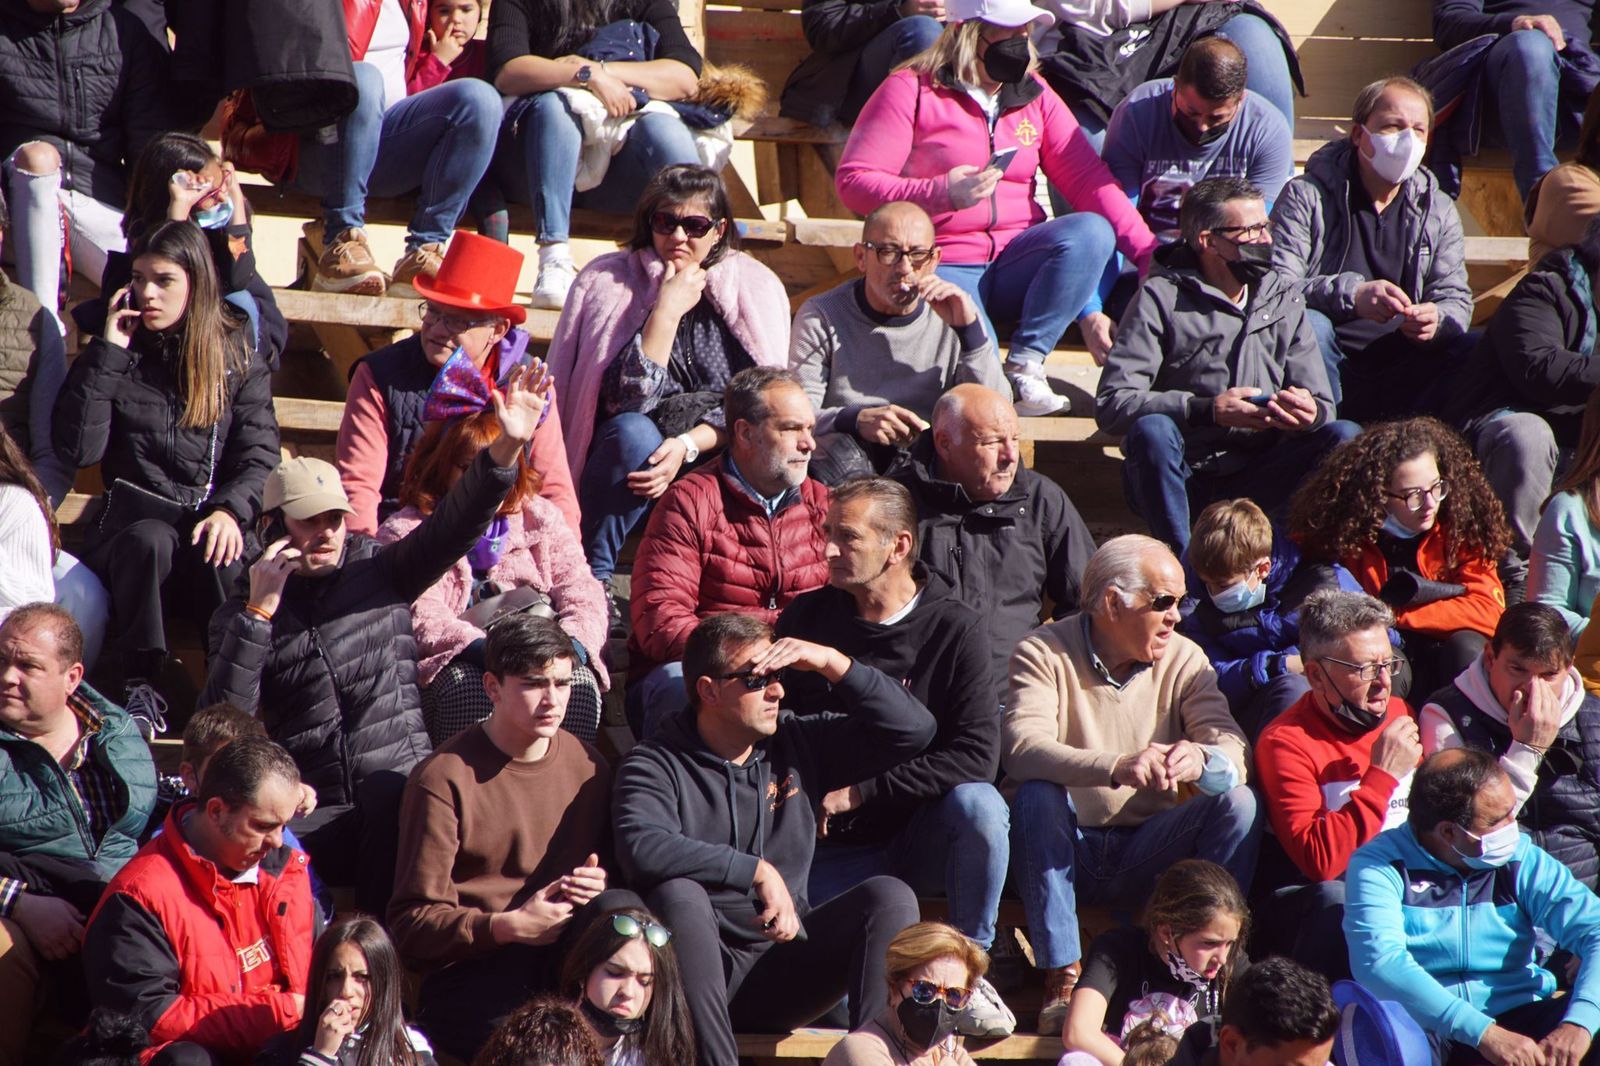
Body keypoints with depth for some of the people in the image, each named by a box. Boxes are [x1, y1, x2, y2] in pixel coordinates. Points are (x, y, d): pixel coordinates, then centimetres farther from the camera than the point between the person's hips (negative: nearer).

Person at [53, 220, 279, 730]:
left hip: (212, 520, 0)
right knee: (150, 539, -36)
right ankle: (139, 686, -34)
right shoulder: (118, 351, 10)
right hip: (132, 520, 0)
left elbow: (259, 456, 4)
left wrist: (230, 511, -17)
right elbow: (77, 450, -3)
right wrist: (108, 353, -5)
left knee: (220, 557, -36)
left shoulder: (237, 354, 11)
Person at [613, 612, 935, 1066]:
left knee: (889, 897, -17)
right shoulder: (657, 765, -3)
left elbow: (913, 729, 8)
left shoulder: (798, 744, 10)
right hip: (704, 971, -4)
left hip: (784, 970, 4)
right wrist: (758, 871, -24)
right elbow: (641, 849, -24)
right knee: (678, 895, -33)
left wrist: (832, 663, -2)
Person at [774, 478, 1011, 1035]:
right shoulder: (806, 618, 3)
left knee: (978, 804, -35)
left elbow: (976, 756, -16)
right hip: (831, 846, 1)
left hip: (922, 835, -1)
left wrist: (858, 793, -18)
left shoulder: (953, 628, -6)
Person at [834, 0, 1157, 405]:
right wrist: (941, 193, -21)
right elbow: (852, 181, -8)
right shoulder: (911, 91, -2)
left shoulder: (1034, 95, 11)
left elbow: (1086, 179, 3)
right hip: (944, 266, -5)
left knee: (1092, 232, -26)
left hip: (1014, 264, 5)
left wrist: (1149, 252, -10)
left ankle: (1026, 362, -20)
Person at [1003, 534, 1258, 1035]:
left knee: (1237, 801, -20)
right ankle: (1062, 978, -32)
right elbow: (1021, 748, -27)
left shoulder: (1182, 659, 3)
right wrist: (1115, 767, -44)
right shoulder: (1044, 653, -8)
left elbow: (1233, 750, -11)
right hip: (1067, 852, -3)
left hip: (1149, 853, 3)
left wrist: (1201, 758, -38)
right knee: (1036, 796, -32)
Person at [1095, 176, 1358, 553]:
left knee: (1344, 436, -20)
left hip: (1254, 479, 4)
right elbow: (1112, 404, -15)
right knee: (1151, 430, -35)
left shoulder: (1284, 300, 12)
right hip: (1181, 477, -3)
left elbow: (1323, 406, 6)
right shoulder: (1162, 298, -3)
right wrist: (1206, 410, -27)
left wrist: (1310, 413, -20)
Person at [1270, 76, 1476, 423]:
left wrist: (1436, 320, -18)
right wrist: (1351, 295, -30)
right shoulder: (1307, 196, 0)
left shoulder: (1438, 211, 13)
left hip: (1398, 368, 3)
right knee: (1309, 325, -34)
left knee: (1471, 354, -23)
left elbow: (1456, 299, 8)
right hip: (1330, 365, -3)